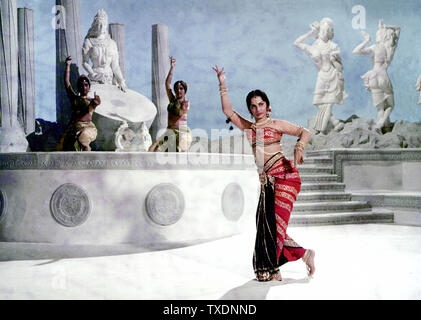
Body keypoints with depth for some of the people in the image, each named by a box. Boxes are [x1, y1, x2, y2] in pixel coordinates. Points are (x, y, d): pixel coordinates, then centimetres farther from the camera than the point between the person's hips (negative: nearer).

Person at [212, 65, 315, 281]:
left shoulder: (276, 125, 5)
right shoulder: (248, 127, 17)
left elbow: (305, 132, 4)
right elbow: (228, 111, 16)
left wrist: (298, 149, -14)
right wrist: (222, 84, 13)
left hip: (285, 175, -5)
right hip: (267, 181, 5)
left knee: (275, 221, -12)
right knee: (266, 223, 0)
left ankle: (270, 270, -2)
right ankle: (304, 254, 12)